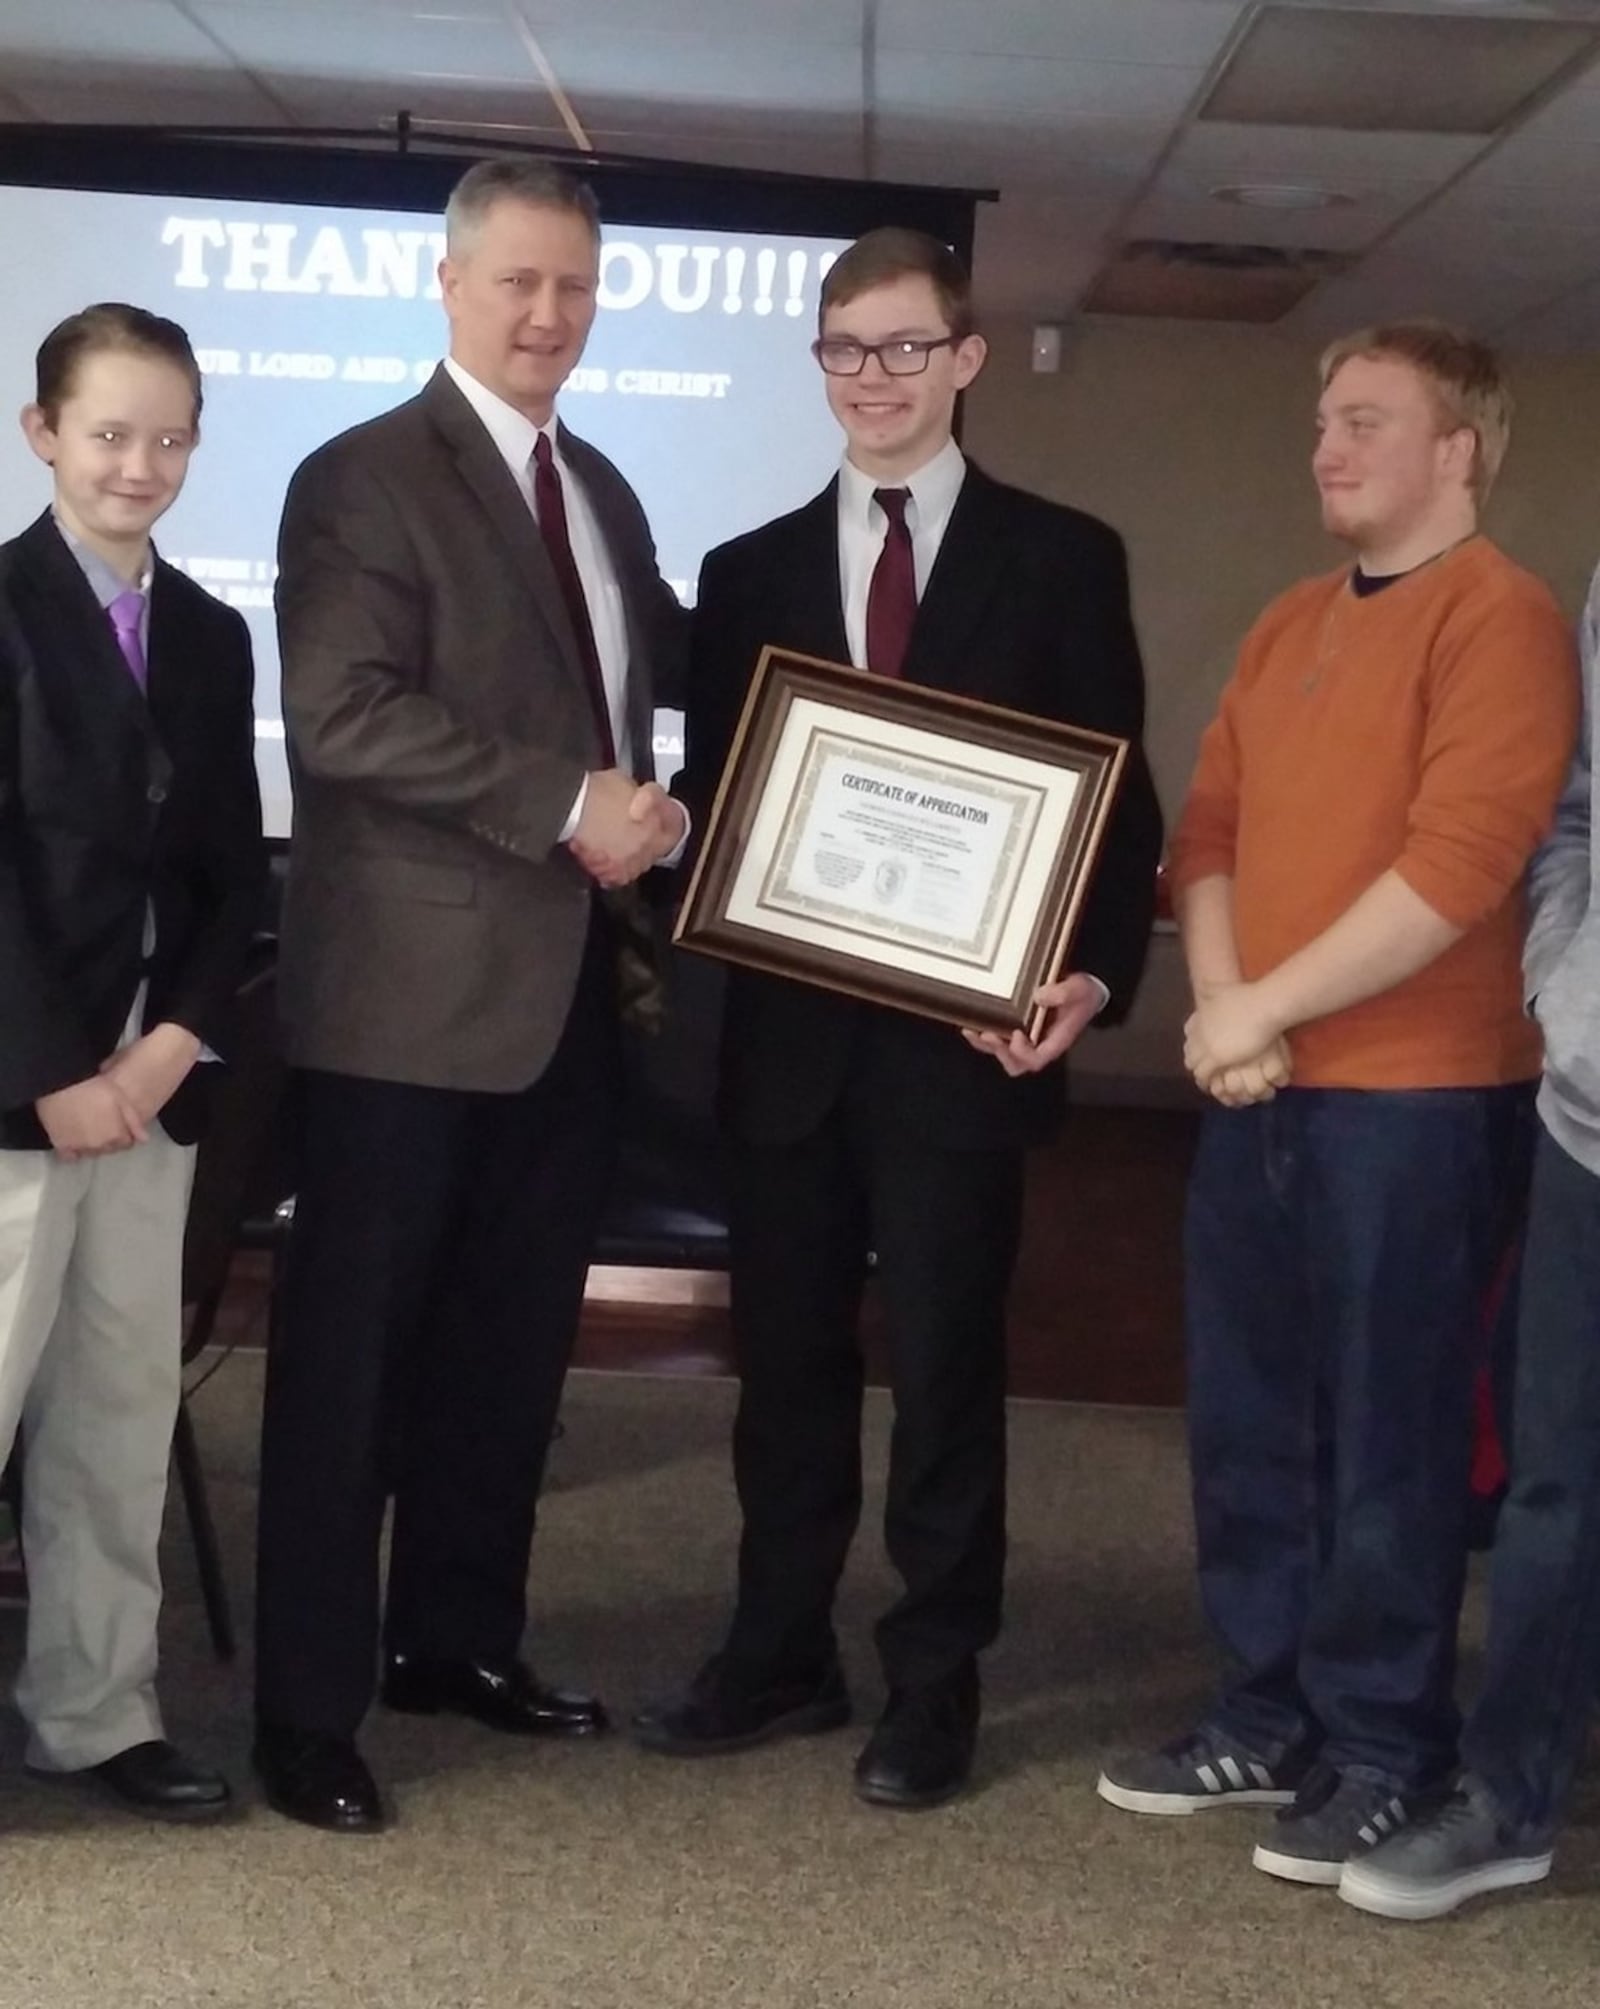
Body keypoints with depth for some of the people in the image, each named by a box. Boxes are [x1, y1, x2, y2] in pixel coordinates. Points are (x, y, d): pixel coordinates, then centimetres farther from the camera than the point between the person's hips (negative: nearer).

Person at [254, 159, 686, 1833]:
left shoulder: (603, 492, 16)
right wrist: (566, 808, -20)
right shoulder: (365, 478, -8)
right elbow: (344, 710, -19)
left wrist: (644, 822, 6)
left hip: (572, 987, 7)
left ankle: (459, 1637, 27)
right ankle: (309, 1706, 9)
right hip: (414, 990, -7)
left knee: (512, 1343, 13)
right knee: (354, 1351, 1)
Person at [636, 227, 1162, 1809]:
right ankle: (781, 1653, 24)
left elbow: (1118, 793, 0)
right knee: (786, 1359, 11)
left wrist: (1095, 973, -14)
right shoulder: (751, 571, 12)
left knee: (944, 1368, 4)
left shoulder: (1059, 559, 2)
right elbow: (710, 789, 10)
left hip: (965, 1033, -3)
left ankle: (933, 1683, 15)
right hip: (788, 1029, 3)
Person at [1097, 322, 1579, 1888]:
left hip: (1415, 1097, -8)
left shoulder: (1499, 617, -9)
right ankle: (1270, 1718, 26)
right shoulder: (1289, 625, 16)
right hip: (1258, 1089, 8)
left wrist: (1266, 1005, -15)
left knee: (1385, 1434, 1)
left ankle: (1383, 1753, 14)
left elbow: (1457, 864, -19)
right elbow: (1209, 823, 13)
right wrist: (1218, 1007, -4)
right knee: (1247, 1421, 13)